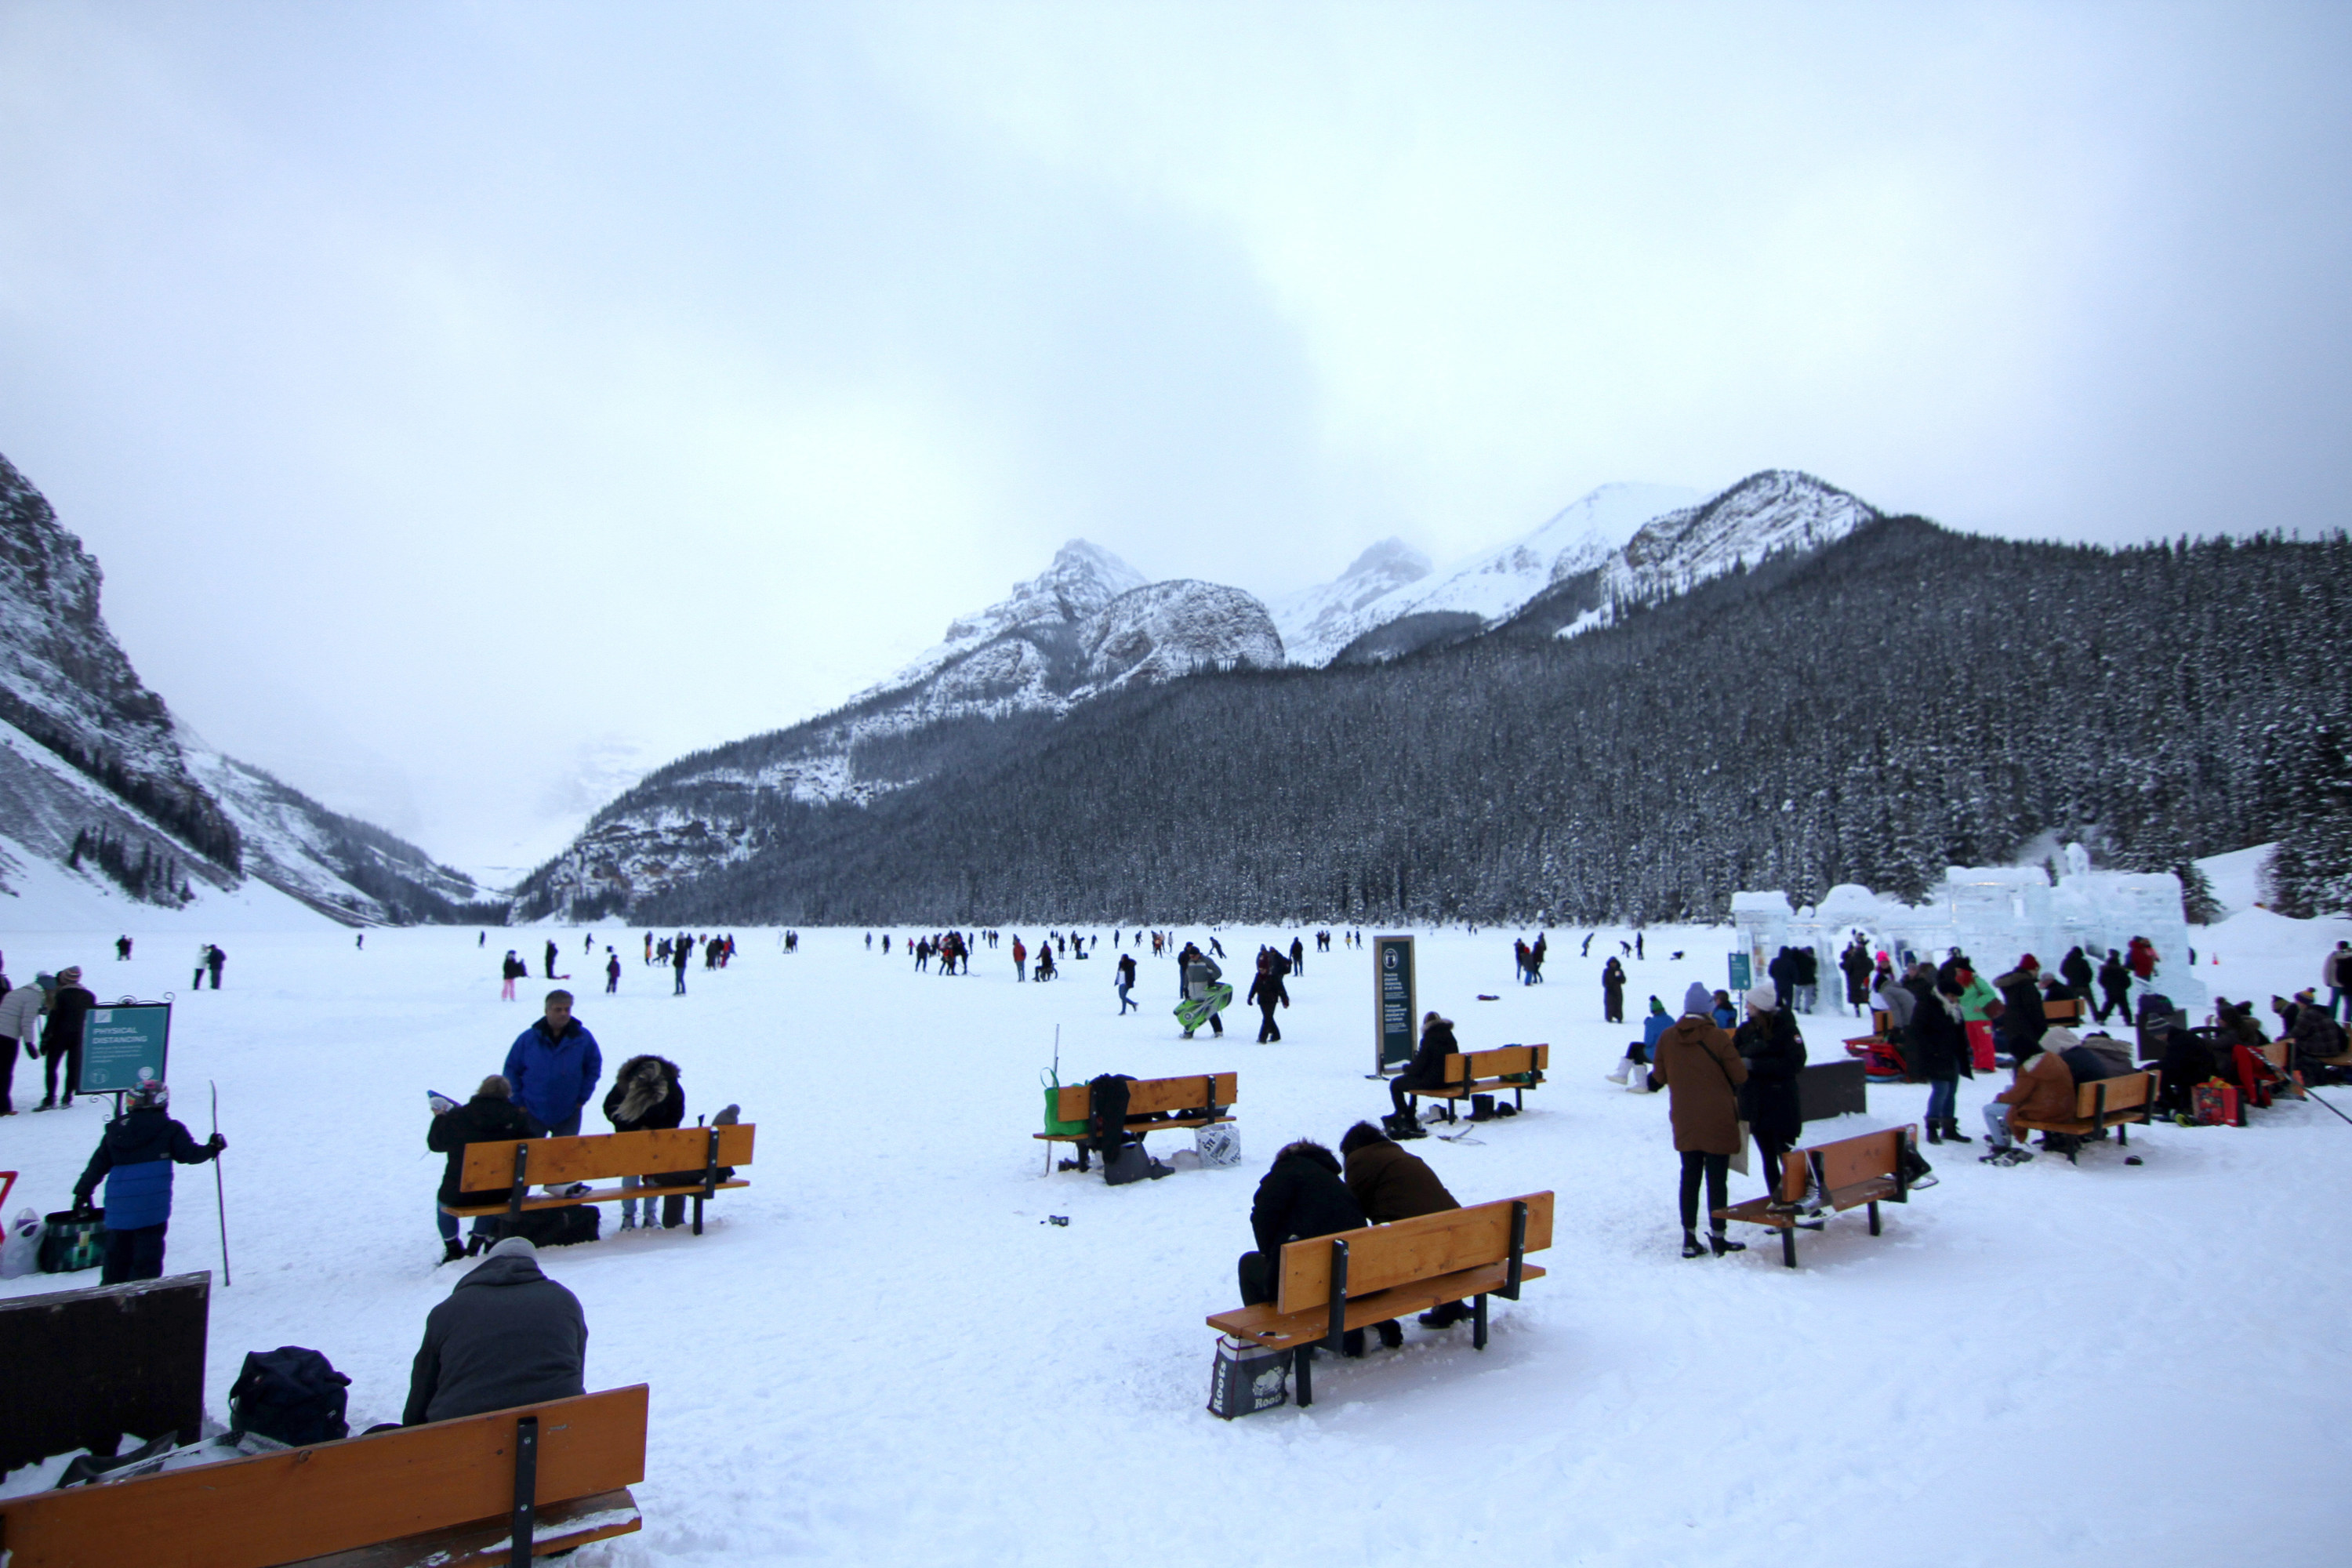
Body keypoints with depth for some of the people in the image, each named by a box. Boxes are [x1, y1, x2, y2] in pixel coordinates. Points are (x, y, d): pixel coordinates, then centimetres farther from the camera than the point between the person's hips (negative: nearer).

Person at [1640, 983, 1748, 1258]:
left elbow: (1659, 1077, 4)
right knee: (1717, 1178, 4)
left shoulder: (1667, 1038, -2)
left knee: (1690, 1176, 11)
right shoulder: (1717, 1037, -13)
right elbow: (1740, 1076, -8)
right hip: (1718, 1120, -4)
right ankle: (1718, 1238, 9)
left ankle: (1690, 1239, 13)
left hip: (1684, 1121, 4)